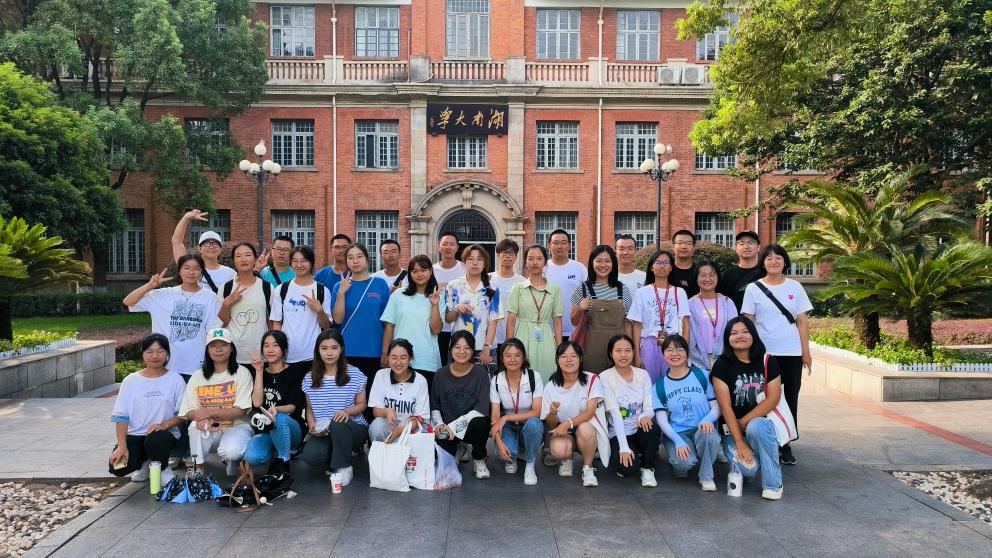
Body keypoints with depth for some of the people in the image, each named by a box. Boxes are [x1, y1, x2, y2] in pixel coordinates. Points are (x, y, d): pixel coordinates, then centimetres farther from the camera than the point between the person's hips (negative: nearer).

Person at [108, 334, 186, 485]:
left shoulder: (175, 379, 0)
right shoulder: (130, 381, 3)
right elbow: (121, 416, -2)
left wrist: (164, 424, -22)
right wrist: (122, 446, -15)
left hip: (164, 434, -2)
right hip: (135, 435, 2)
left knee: (155, 440, -38)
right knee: (117, 467, -24)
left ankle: (163, 468, -2)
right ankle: (144, 462, 14)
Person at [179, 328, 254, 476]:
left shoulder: (241, 373, -4)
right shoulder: (198, 376, 7)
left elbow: (241, 410, -11)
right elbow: (187, 412, 1)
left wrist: (210, 412, -22)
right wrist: (199, 416, -23)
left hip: (236, 426, -3)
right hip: (209, 432, 3)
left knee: (230, 451, -33)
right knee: (196, 425, -30)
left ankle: (233, 459, 5)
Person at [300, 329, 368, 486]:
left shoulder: (354, 375, -1)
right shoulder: (310, 378, 7)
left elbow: (361, 405, 4)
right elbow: (309, 409, 12)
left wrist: (347, 411, -18)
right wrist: (312, 426, -8)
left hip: (354, 428, -2)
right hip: (322, 432, 2)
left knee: (337, 424, -38)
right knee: (309, 455, -30)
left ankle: (344, 467, -12)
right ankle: (344, 452, 4)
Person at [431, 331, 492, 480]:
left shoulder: (481, 374, -7)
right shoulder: (441, 374, 2)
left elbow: (482, 409, -16)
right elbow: (434, 406, 7)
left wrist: (454, 425, -22)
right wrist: (439, 424, -14)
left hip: (472, 426, -1)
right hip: (448, 427, 1)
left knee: (480, 423, -36)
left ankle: (479, 461, -4)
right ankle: (457, 450, 9)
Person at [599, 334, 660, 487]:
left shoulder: (643, 374, 1)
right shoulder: (605, 377, -9)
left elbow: (649, 407, -6)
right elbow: (615, 413, -16)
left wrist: (644, 416, -32)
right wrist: (624, 447, -23)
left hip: (641, 430, 3)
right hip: (620, 433, -3)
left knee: (652, 427, -33)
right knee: (627, 468, -29)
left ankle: (647, 468, -7)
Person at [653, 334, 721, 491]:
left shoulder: (701, 375, 1)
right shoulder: (660, 385, 3)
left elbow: (716, 405, 1)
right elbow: (662, 419, -2)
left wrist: (708, 419, -23)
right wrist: (678, 441, -18)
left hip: (702, 429, 0)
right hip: (676, 433, 0)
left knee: (709, 435, -36)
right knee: (685, 461, -32)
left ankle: (706, 477, -8)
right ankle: (679, 465, 9)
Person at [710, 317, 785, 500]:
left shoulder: (768, 362, 0)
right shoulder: (722, 365, -6)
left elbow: (773, 399, -7)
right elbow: (725, 406, -11)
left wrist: (743, 422, -13)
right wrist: (739, 441, -18)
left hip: (760, 423, 1)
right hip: (732, 428, -1)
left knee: (756, 427, -35)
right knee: (748, 468, -27)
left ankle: (773, 483, -16)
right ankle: (738, 465, 12)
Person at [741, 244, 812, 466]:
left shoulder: (795, 287, 6)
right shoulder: (753, 288, 2)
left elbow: (802, 322, 6)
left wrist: (806, 352, 2)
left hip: (792, 353, 2)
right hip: (763, 353, -1)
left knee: (790, 398, 5)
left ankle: (786, 444, 14)